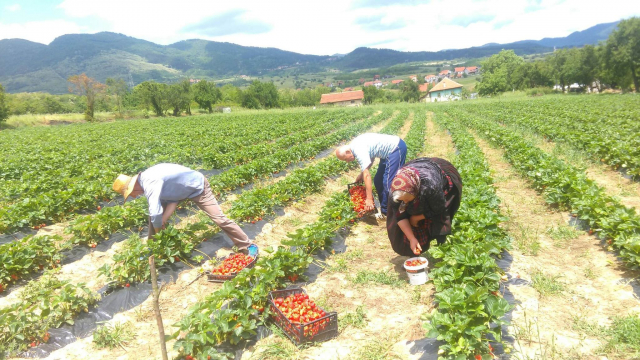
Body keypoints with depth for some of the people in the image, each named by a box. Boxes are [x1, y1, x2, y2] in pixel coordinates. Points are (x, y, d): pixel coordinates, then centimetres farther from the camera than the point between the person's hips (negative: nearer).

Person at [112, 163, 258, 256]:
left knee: (219, 218, -11)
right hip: (180, 189, 9)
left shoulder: (150, 183, -33)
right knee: (154, 218, 7)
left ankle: (248, 246, -2)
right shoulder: (145, 181, -3)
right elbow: (171, 199, 0)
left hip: (197, 186, -9)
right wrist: (161, 221, -10)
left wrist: (158, 230, -20)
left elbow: (155, 213, -39)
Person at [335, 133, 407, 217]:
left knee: (388, 184, -13)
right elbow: (371, 157, 17)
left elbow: (367, 175, -28)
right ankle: (384, 209, 23)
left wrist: (369, 199, -26)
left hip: (396, 148, -11)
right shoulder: (354, 145, 3)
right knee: (378, 181, 13)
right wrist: (361, 174, 10)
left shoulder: (358, 150, -26)